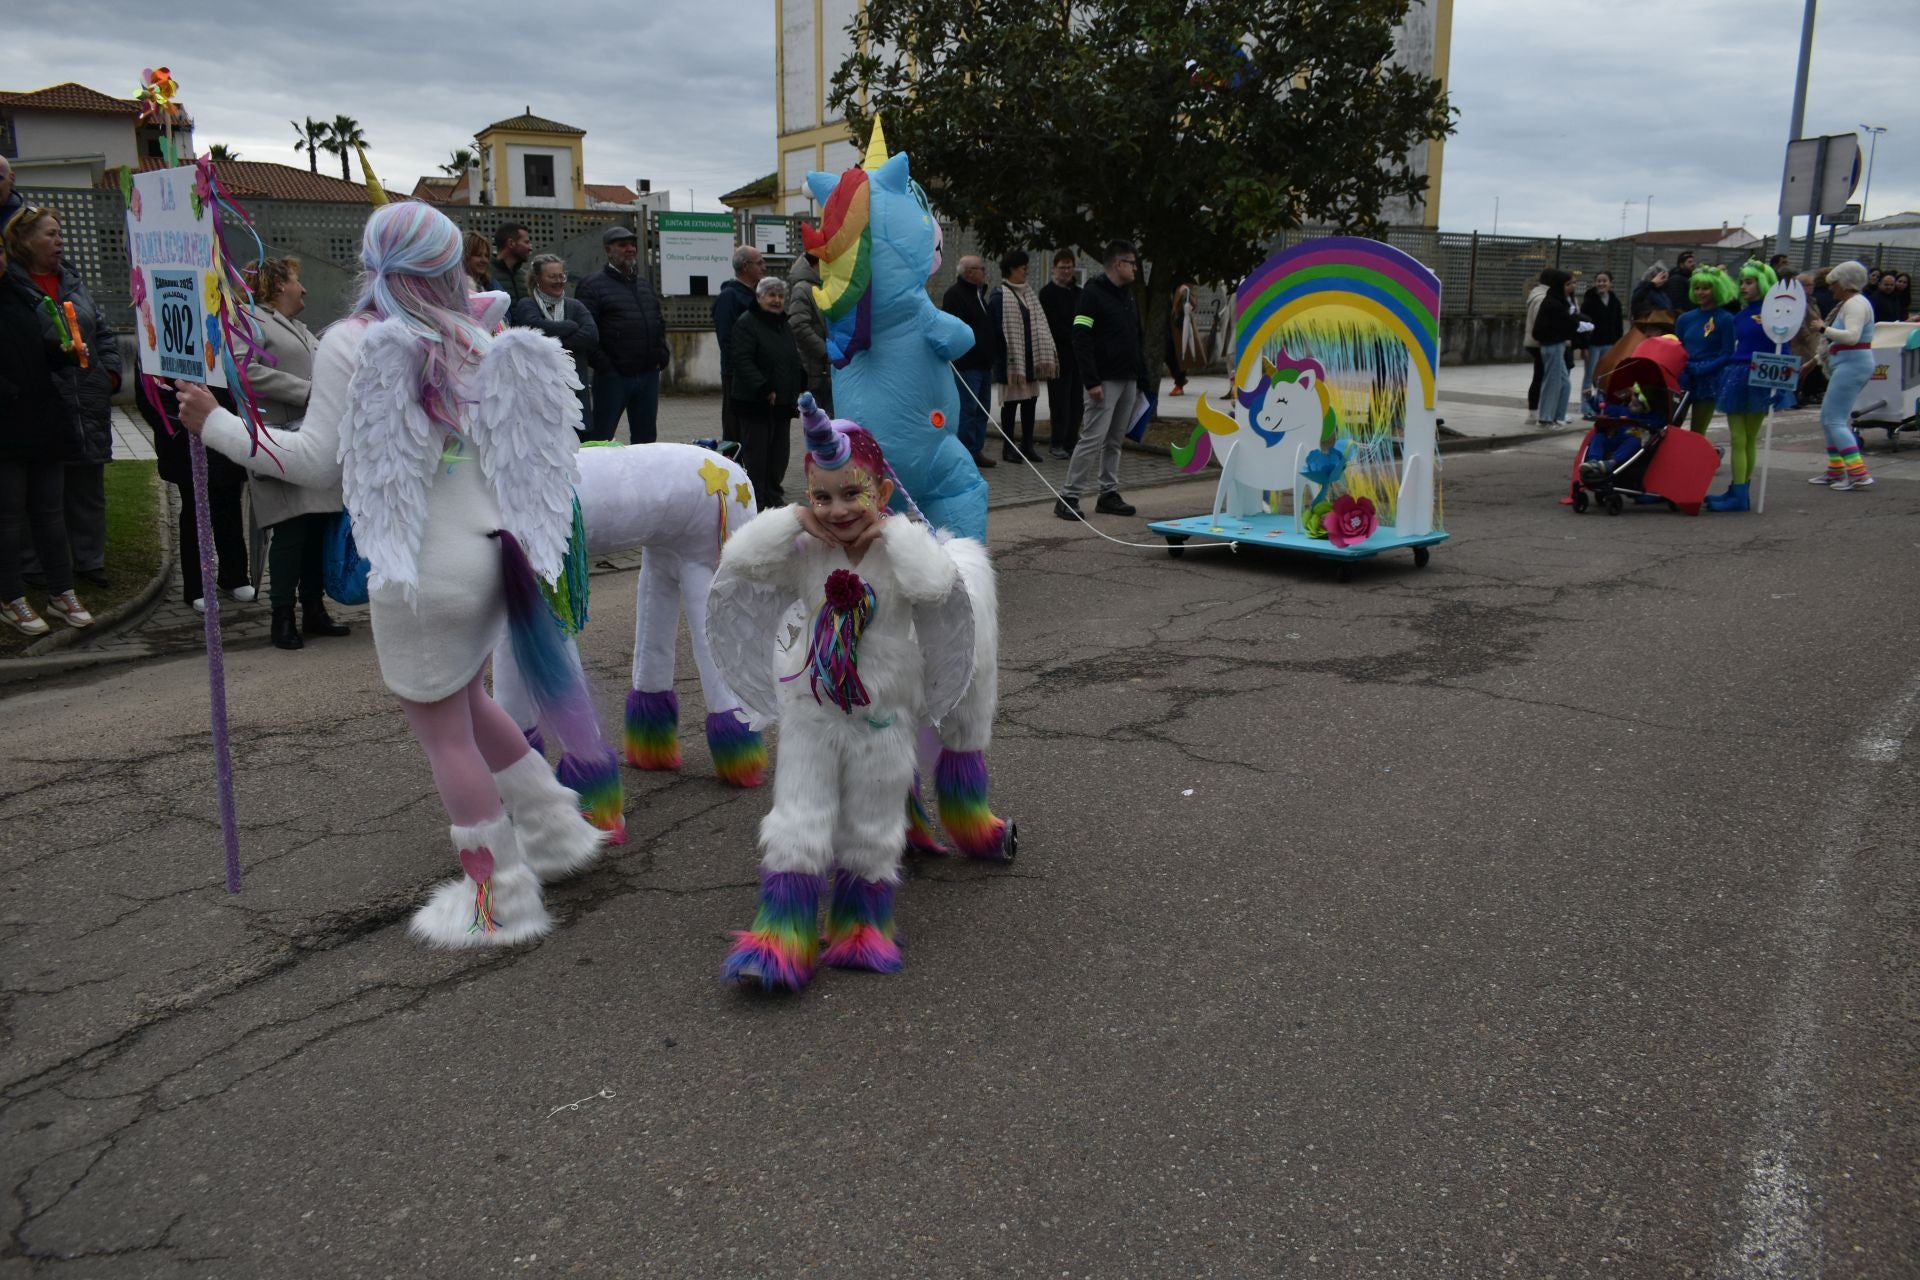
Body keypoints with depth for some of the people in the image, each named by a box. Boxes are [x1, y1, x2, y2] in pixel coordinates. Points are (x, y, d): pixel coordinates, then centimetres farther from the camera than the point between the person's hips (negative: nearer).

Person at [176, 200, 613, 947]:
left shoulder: (350, 343, -8)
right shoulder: (476, 342, 7)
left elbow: (320, 463, -9)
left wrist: (215, 425, 1)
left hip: (425, 570, -6)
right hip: (489, 550, 6)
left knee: (444, 732, 6)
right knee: (465, 704, 25)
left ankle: (498, 901, 14)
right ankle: (554, 831, 32)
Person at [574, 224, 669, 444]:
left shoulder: (643, 282, 18)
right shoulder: (593, 285, -4)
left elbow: (659, 321, 23)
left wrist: (662, 353, 10)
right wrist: (601, 363, -17)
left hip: (649, 374, 6)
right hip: (614, 375, -6)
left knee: (646, 435, 12)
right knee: (600, 436, -1)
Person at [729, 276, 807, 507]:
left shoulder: (785, 327, 18)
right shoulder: (746, 324, -8)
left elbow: (794, 362, 26)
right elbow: (743, 362, -17)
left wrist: (799, 387, 10)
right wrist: (764, 390, -23)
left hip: (782, 403, 8)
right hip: (754, 403, -7)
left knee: (779, 454, 10)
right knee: (756, 453, -4)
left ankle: (774, 497, 21)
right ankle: (757, 503, 1)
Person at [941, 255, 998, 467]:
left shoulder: (978, 293, 20)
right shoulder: (954, 294, -11)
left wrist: (992, 357, 22)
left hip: (983, 363, 10)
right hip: (967, 364, -10)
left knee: (981, 410, 12)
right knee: (968, 410, -7)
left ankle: (977, 450, 18)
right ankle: (969, 452, -2)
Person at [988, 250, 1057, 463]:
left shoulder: (1028, 294, 14)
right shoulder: (999, 296, -10)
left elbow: (1039, 326, 14)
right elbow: (999, 331, -14)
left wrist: (1045, 356, 6)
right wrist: (1013, 363, -17)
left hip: (1030, 359, 7)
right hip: (1010, 360, -7)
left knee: (1030, 401, 9)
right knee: (1011, 402, -1)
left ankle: (1027, 445, 17)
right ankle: (1008, 448, 8)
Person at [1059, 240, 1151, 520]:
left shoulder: (1128, 296, 18)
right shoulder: (1093, 293, -8)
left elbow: (1138, 340, 23)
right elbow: (1081, 339, -16)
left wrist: (1143, 381, 17)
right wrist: (1091, 381, -22)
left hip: (1128, 381, 8)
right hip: (1105, 380, -8)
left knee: (1115, 440, 10)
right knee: (1093, 438, -11)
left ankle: (1109, 494, 16)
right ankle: (1068, 497, -7)